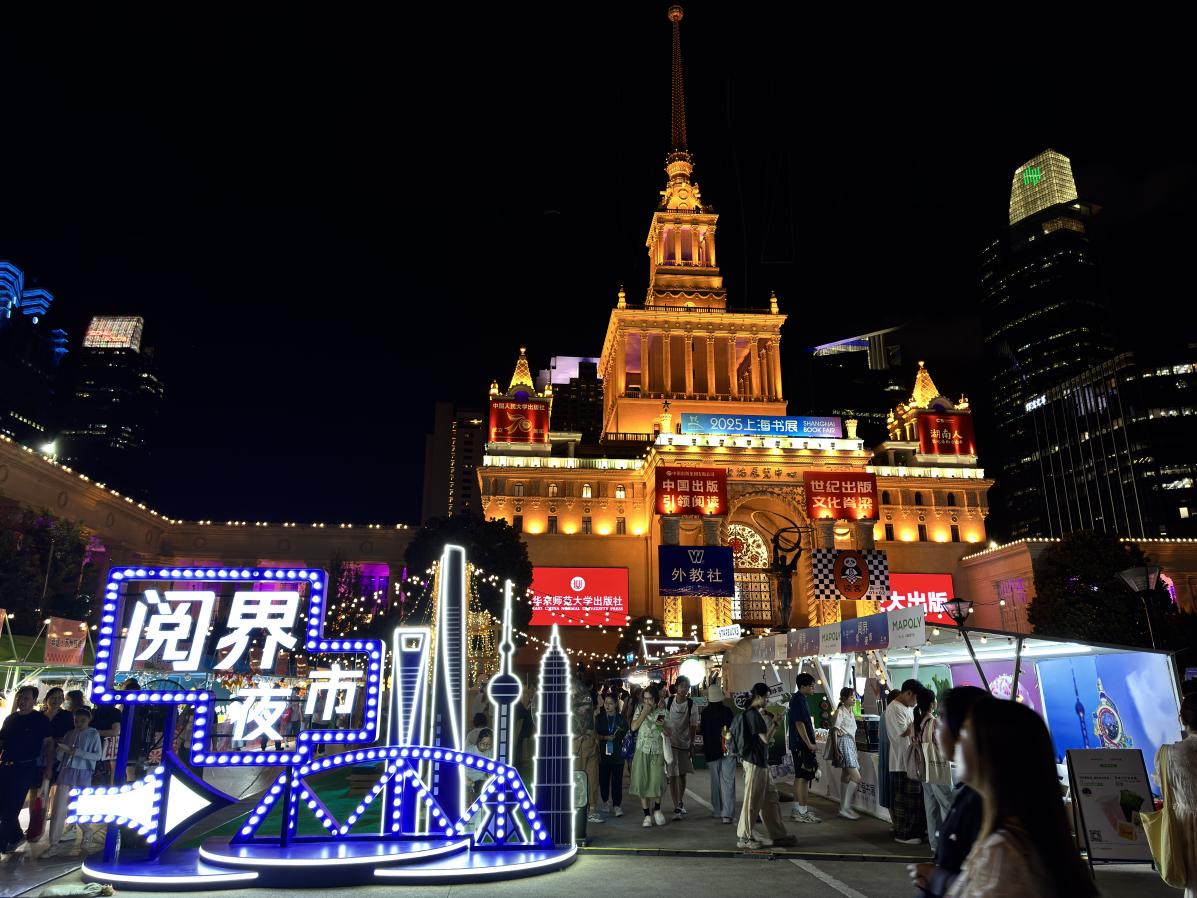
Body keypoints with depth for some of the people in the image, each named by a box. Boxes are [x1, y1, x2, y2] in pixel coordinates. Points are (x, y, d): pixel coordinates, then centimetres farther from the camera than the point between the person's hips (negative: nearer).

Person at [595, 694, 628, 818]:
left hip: (617, 754, -1)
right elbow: (595, 734, 2)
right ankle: (605, 802, 24)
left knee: (617, 780, -3)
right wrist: (606, 738, -11)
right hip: (603, 753, 1)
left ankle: (617, 805, 2)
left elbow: (626, 735, 11)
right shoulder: (599, 718, 6)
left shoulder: (621, 718, 5)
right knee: (603, 779, 7)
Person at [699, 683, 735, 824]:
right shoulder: (727, 710, -11)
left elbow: (702, 731, 6)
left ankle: (717, 810, 22)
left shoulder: (705, 712, -4)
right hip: (728, 749, -2)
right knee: (728, 780, -1)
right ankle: (727, 813, -8)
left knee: (715, 780, 16)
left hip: (711, 750, 2)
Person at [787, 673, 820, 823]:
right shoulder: (799, 701, -16)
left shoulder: (796, 699, 15)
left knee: (799, 776, 14)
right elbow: (799, 724, -21)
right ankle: (803, 813, -4)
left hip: (798, 745, 10)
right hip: (803, 745, -10)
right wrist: (809, 743, -18)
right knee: (804, 778, -7)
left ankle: (796, 809, 21)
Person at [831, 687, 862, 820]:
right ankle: (845, 808, -8)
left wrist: (854, 748, 16)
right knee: (856, 777, -12)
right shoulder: (840, 711, -11)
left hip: (851, 744, 9)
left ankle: (844, 807, 16)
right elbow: (834, 731, -15)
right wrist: (836, 751, -19)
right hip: (843, 744, -9)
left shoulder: (851, 712, 15)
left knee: (846, 776, 11)